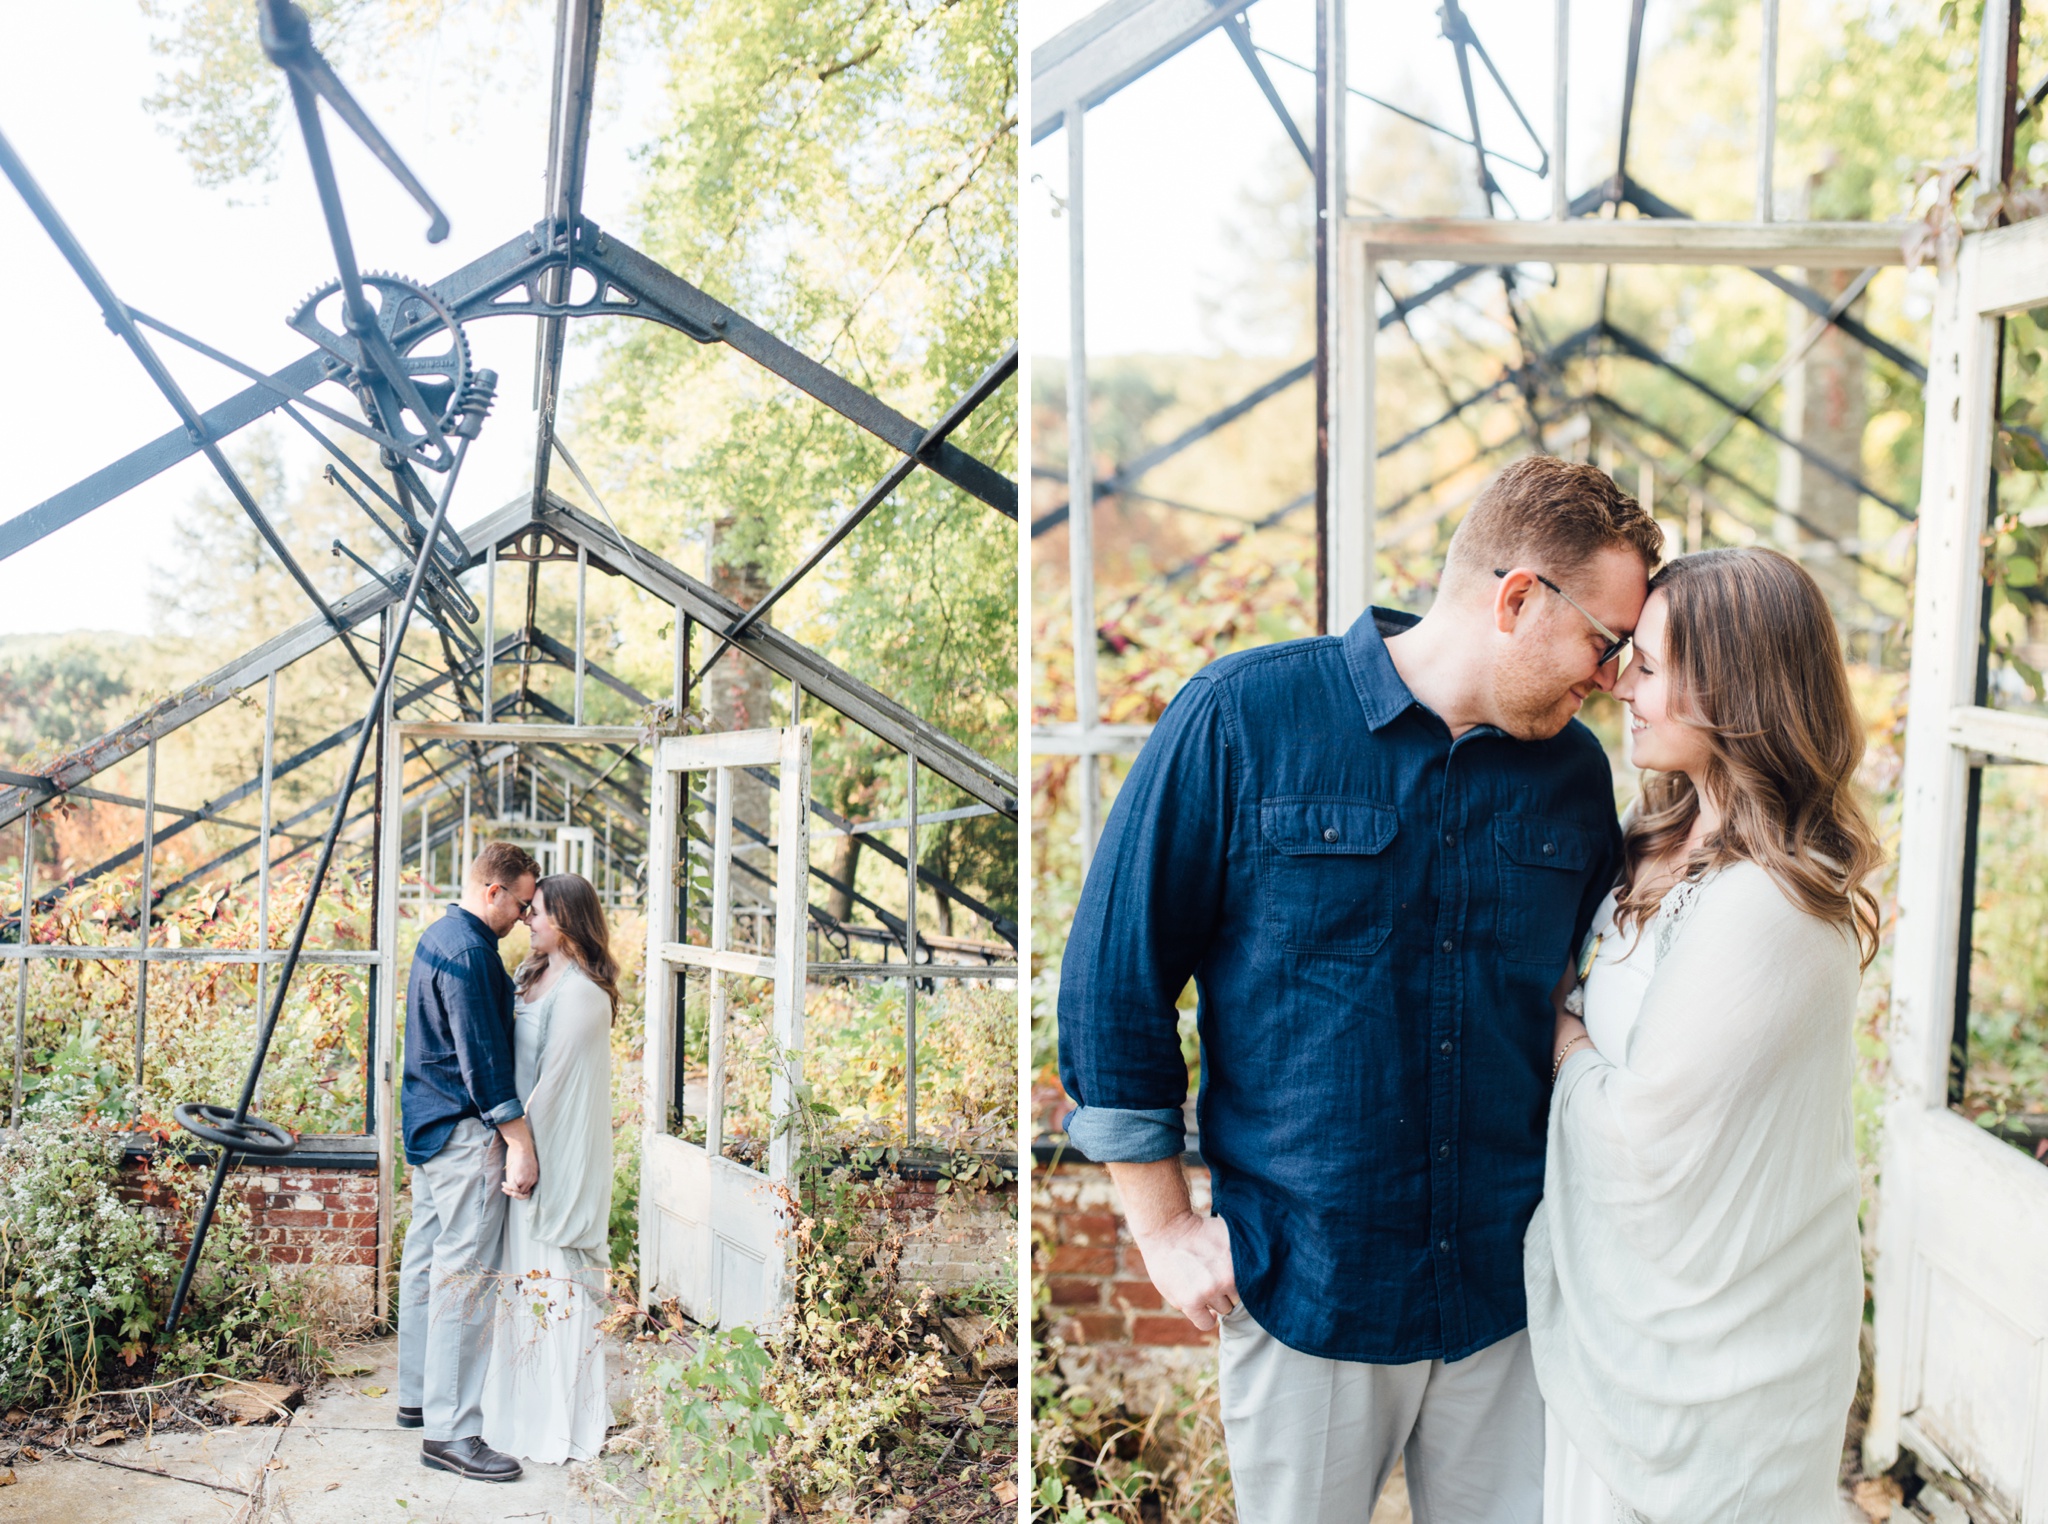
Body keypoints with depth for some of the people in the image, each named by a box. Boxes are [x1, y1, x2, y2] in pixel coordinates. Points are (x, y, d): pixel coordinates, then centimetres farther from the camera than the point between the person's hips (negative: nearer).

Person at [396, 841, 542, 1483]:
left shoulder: (440, 936, 13)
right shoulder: (469, 952, -19)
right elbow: (481, 1056, -23)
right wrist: (520, 1141, -21)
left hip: (428, 1126, 11)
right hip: (464, 1132, -11)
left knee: (426, 1261, 17)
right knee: (465, 1275, -7)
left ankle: (418, 1397, 29)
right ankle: (450, 1431, -4)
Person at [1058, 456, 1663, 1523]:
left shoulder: (1575, 771, 3)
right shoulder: (1240, 716, -11)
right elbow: (1114, 973, -8)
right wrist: (1164, 1227, -6)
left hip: (1514, 1282, 4)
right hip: (1302, 1285, -3)